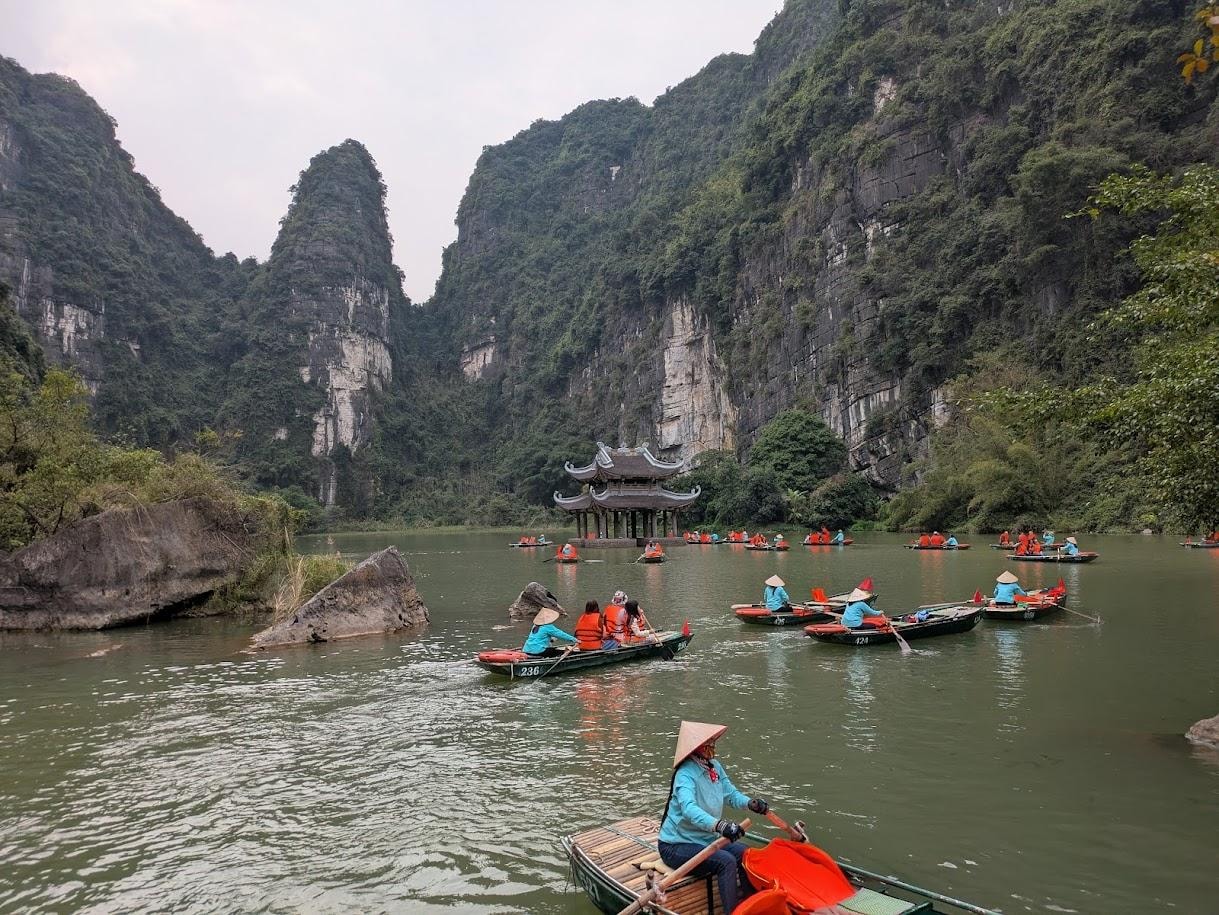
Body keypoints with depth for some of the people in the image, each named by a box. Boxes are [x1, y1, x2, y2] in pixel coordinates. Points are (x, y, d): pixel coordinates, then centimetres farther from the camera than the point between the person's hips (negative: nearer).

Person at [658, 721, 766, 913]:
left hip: (706, 839, 8)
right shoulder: (686, 774, -25)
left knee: (745, 853, -7)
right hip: (676, 846, -8)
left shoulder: (714, 766, 1)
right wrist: (719, 825, -56)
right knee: (726, 862, -25)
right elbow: (689, 808, -41)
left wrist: (751, 803, -16)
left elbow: (731, 794, 6)